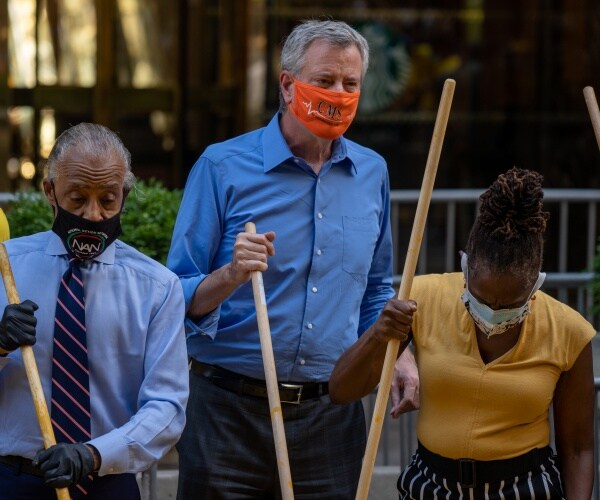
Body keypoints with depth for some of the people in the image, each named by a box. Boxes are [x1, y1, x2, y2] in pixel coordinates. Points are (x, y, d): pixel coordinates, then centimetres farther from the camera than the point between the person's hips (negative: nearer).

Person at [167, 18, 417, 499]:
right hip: (230, 411, -3)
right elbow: (179, 301, -6)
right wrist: (231, 275, -25)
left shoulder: (372, 173, 9)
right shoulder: (223, 166, -5)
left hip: (331, 417, 4)